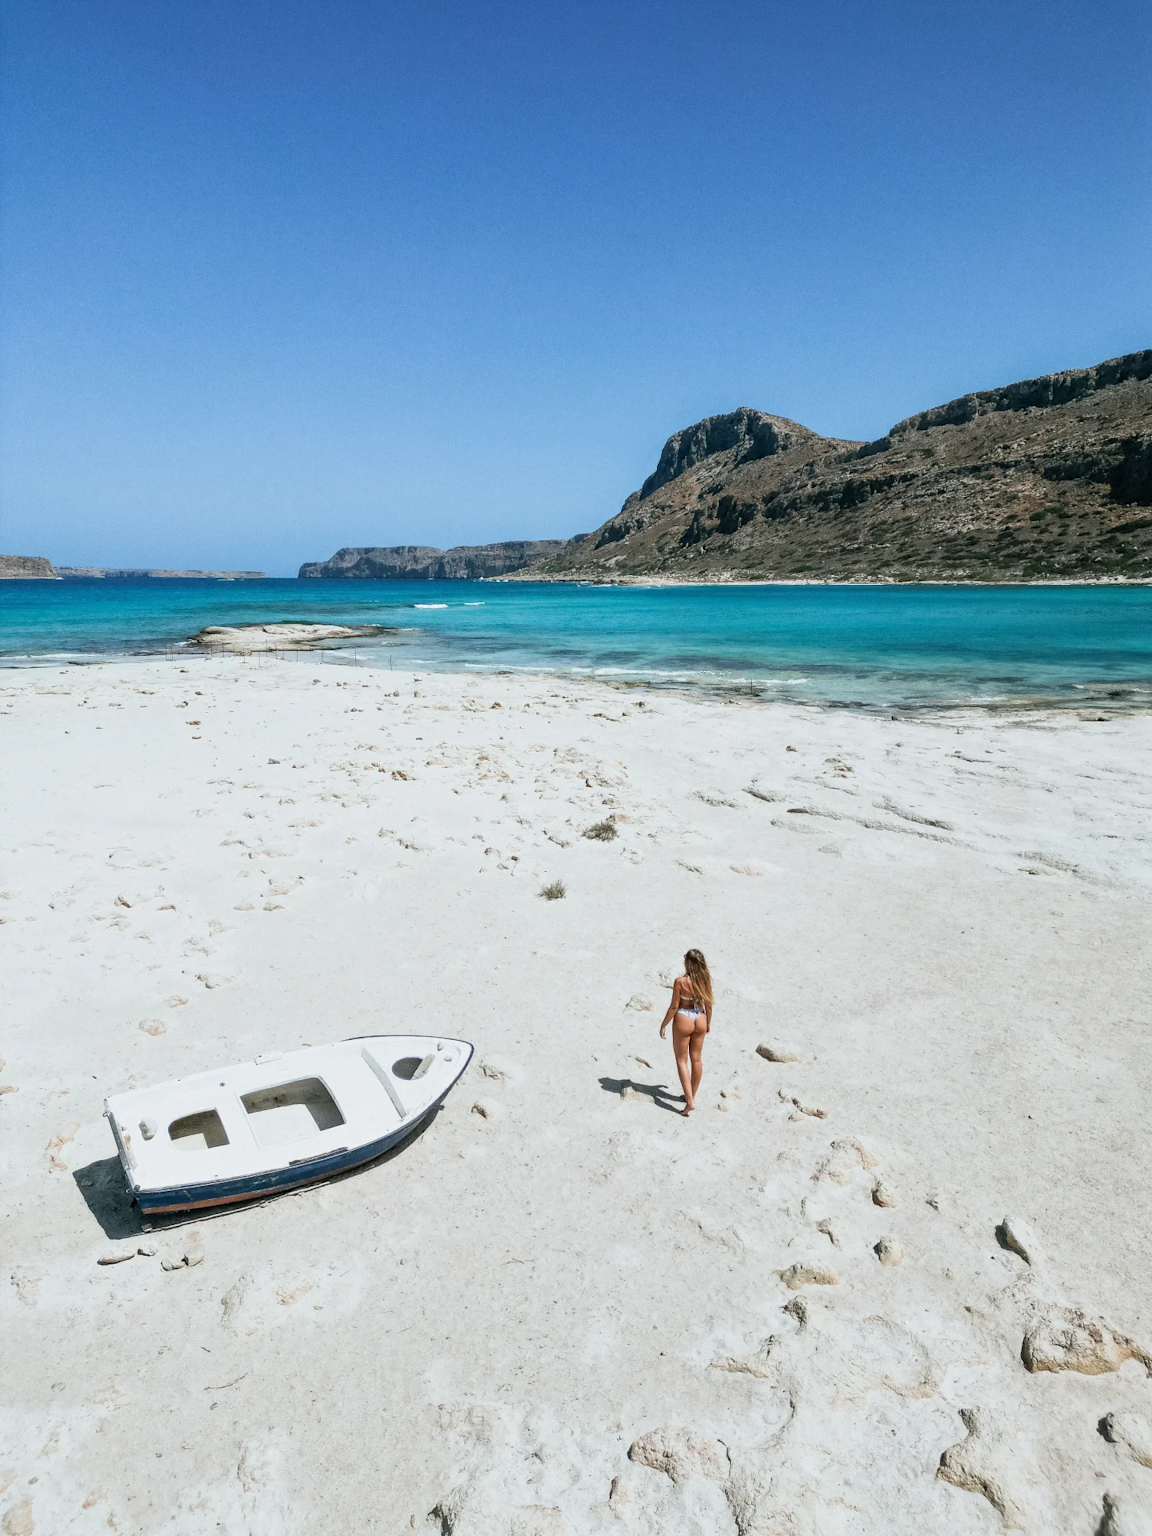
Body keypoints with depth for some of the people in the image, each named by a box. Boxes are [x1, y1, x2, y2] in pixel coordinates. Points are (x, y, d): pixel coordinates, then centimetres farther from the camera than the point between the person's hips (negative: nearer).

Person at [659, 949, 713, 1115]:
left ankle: (690, 1101, -1)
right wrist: (708, 1022, 19)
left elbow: (674, 1006, -15)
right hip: (700, 1020, 5)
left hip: (683, 1020, -5)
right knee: (696, 1059, 17)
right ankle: (692, 1095, 32)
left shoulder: (680, 981, -21)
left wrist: (664, 1025, -4)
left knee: (682, 1060, 6)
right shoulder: (705, 980, -7)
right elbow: (708, 1004, 3)